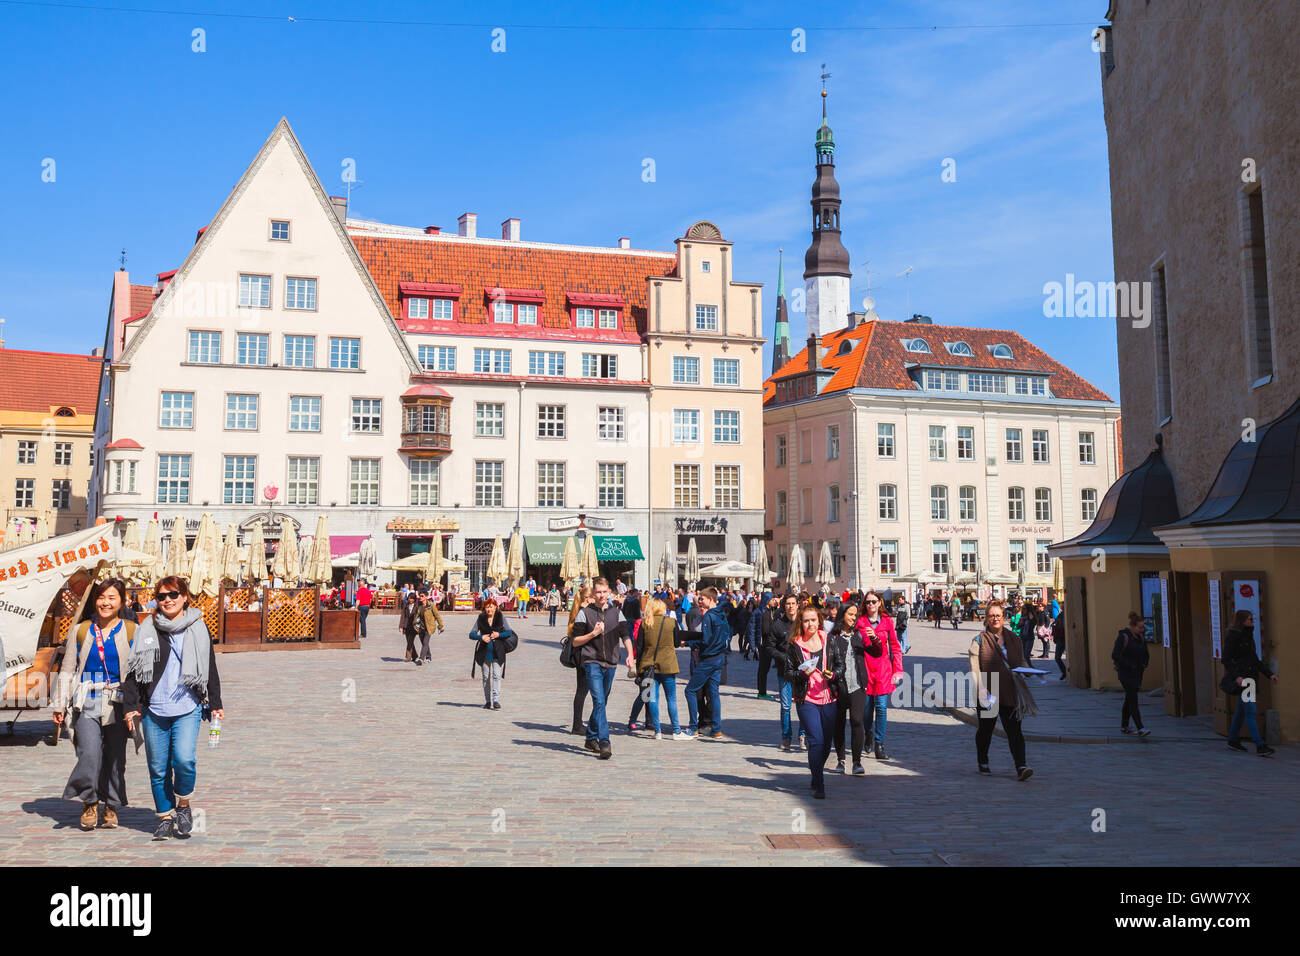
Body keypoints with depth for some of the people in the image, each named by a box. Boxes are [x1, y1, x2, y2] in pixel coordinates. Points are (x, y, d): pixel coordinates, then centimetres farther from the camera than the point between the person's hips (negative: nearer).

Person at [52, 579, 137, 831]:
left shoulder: (131, 632, 5)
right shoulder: (81, 631, 10)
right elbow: (67, 670, 15)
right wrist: (59, 705, 12)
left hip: (118, 704, 0)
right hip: (87, 704, 0)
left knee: (116, 757, 4)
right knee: (89, 753, -13)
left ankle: (112, 806, 21)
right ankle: (89, 803, 8)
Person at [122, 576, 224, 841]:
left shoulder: (198, 629, 6)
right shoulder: (146, 631, 7)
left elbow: (210, 669, 10)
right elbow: (133, 670, 8)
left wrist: (216, 704, 8)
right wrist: (130, 706, 1)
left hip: (188, 708, -2)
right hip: (154, 710, 2)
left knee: (184, 759, -17)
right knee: (158, 768, 5)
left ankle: (183, 805, 8)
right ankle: (165, 817, 21)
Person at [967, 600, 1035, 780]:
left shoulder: (1013, 638, 10)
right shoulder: (979, 640, -3)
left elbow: (1021, 662, 19)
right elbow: (974, 668, -8)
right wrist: (980, 690, -18)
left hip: (1010, 692, 2)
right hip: (988, 693, -2)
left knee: (1014, 730, -7)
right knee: (985, 729, 13)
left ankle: (1021, 767, -13)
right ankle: (983, 763, 31)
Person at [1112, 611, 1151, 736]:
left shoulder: (1140, 637, 9)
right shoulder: (1123, 637, -14)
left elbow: (1146, 654, 21)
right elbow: (1115, 655, -19)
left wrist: (1144, 664, 2)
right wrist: (1130, 665, -19)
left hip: (1137, 674, 7)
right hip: (1126, 673, -7)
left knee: (1129, 700, 12)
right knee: (1133, 700, -12)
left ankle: (1124, 727, 21)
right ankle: (1140, 729, -16)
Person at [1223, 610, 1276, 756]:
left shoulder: (1248, 636, 13)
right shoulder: (1233, 637, -13)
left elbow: (1255, 659, 20)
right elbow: (1226, 660, -17)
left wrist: (1269, 674, 12)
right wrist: (1236, 676, -28)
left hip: (1249, 677, 9)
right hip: (1239, 678, -9)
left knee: (1242, 710, 15)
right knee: (1250, 711, -11)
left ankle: (1233, 740, 27)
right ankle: (1260, 746, -13)